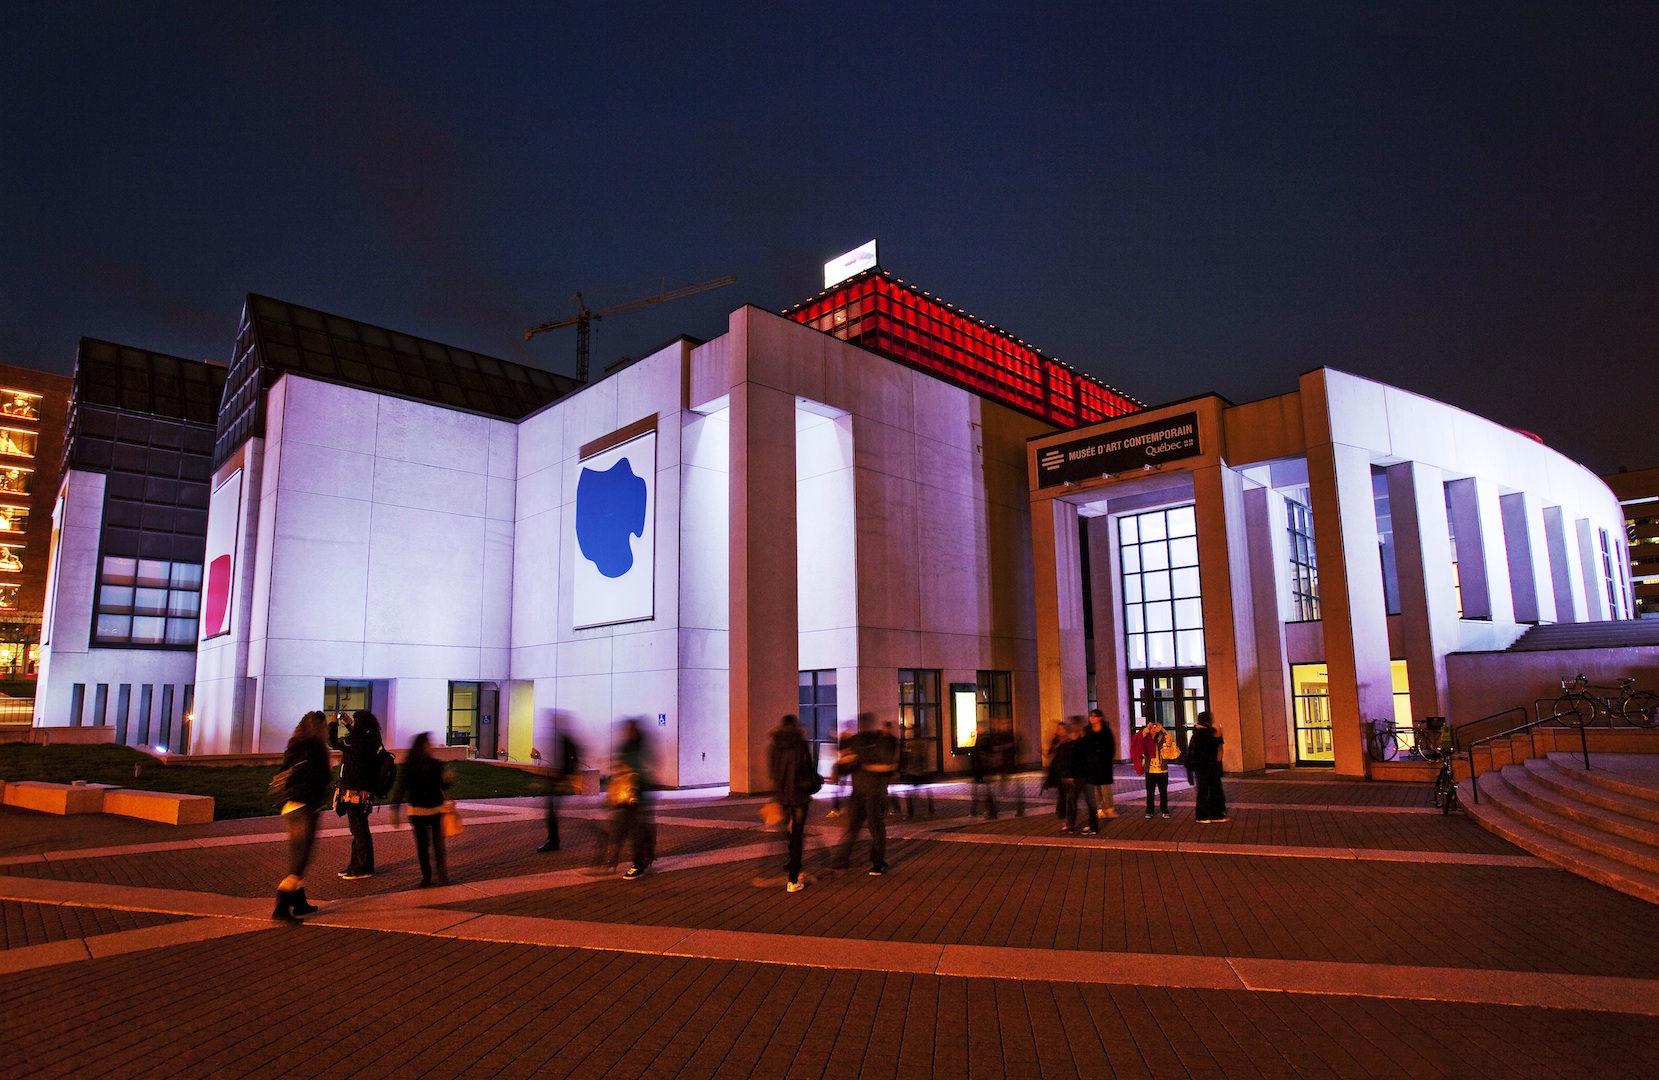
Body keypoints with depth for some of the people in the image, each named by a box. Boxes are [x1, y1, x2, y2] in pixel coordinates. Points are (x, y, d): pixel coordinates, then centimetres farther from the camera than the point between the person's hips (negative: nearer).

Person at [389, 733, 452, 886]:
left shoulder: (435, 764, -2)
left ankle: (443, 876, 2)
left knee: (438, 844, -3)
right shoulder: (409, 767, -8)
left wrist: (446, 779, -17)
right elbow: (400, 788, -7)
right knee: (422, 845, 8)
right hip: (418, 811, 0)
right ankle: (426, 876, 23)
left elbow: (444, 787, 5)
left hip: (437, 810, 1)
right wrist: (394, 810, -13)